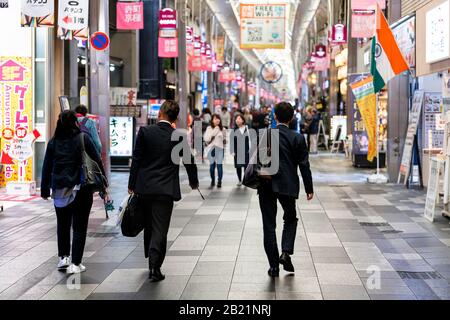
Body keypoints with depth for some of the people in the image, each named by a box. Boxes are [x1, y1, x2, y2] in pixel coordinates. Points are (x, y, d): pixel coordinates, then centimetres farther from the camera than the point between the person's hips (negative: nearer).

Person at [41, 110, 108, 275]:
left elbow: (47, 167, 7)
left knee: (62, 225, 18)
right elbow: (97, 161, -4)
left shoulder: (53, 142, 3)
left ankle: (63, 257, 18)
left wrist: (44, 190, 15)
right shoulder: (83, 138, -5)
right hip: (81, 189, -3)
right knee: (79, 226, 2)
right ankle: (75, 263, 0)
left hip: (59, 190, 3)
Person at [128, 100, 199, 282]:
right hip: (166, 190, -2)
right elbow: (189, 162, 7)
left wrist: (132, 185, 4)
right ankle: (155, 267, -10)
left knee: (149, 226, 18)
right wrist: (193, 182, 25)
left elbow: (136, 160, -3)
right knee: (160, 228, 0)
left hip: (144, 188, 2)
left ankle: (151, 260, 32)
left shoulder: (145, 132, -4)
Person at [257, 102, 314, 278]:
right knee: (290, 219, 21)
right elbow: (304, 165, -3)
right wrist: (309, 189, 4)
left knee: (269, 224, 6)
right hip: (288, 186, 0)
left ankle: (274, 265, 6)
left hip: (266, 185, 0)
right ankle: (286, 252, 0)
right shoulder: (298, 138, -5)